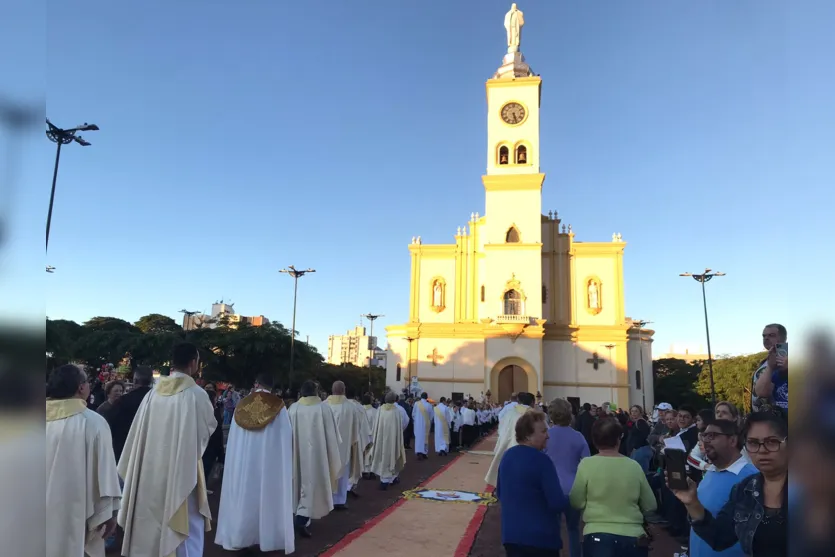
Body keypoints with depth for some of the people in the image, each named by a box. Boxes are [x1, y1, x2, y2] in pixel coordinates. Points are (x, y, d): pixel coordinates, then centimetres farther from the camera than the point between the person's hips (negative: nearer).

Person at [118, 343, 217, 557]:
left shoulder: (153, 393, -1)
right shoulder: (196, 394, -14)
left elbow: (139, 432, 5)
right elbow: (210, 427, 2)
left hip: (152, 471, 5)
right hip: (183, 470, -5)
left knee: (154, 523, 19)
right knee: (187, 528, 6)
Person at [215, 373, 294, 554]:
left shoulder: (241, 406, 0)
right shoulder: (279, 407, -7)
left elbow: (233, 438, 6)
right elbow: (286, 437, -2)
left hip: (242, 459, 2)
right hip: (270, 460, -2)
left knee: (243, 495, 12)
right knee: (267, 495, 7)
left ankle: (239, 535, 20)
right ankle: (269, 535, 14)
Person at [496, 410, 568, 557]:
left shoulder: (507, 455, 4)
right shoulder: (541, 460, -20)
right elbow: (558, 504, -20)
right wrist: (566, 500, 0)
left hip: (510, 534, 7)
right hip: (540, 537, -7)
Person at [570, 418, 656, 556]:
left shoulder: (587, 464, -9)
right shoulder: (634, 466, -2)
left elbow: (577, 503, -4)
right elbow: (650, 506, 7)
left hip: (597, 536, -3)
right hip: (633, 537, 3)